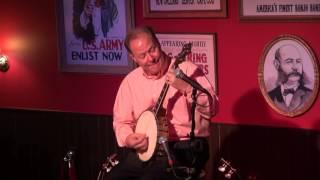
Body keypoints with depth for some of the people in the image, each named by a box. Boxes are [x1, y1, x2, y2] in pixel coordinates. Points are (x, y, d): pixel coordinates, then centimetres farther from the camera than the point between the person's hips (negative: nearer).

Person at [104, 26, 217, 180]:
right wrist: (128, 139, -6)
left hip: (184, 150, -5)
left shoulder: (186, 70, -5)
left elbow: (211, 110, -14)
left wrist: (186, 88, -29)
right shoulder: (130, 81, 9)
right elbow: (121, 120, 15)